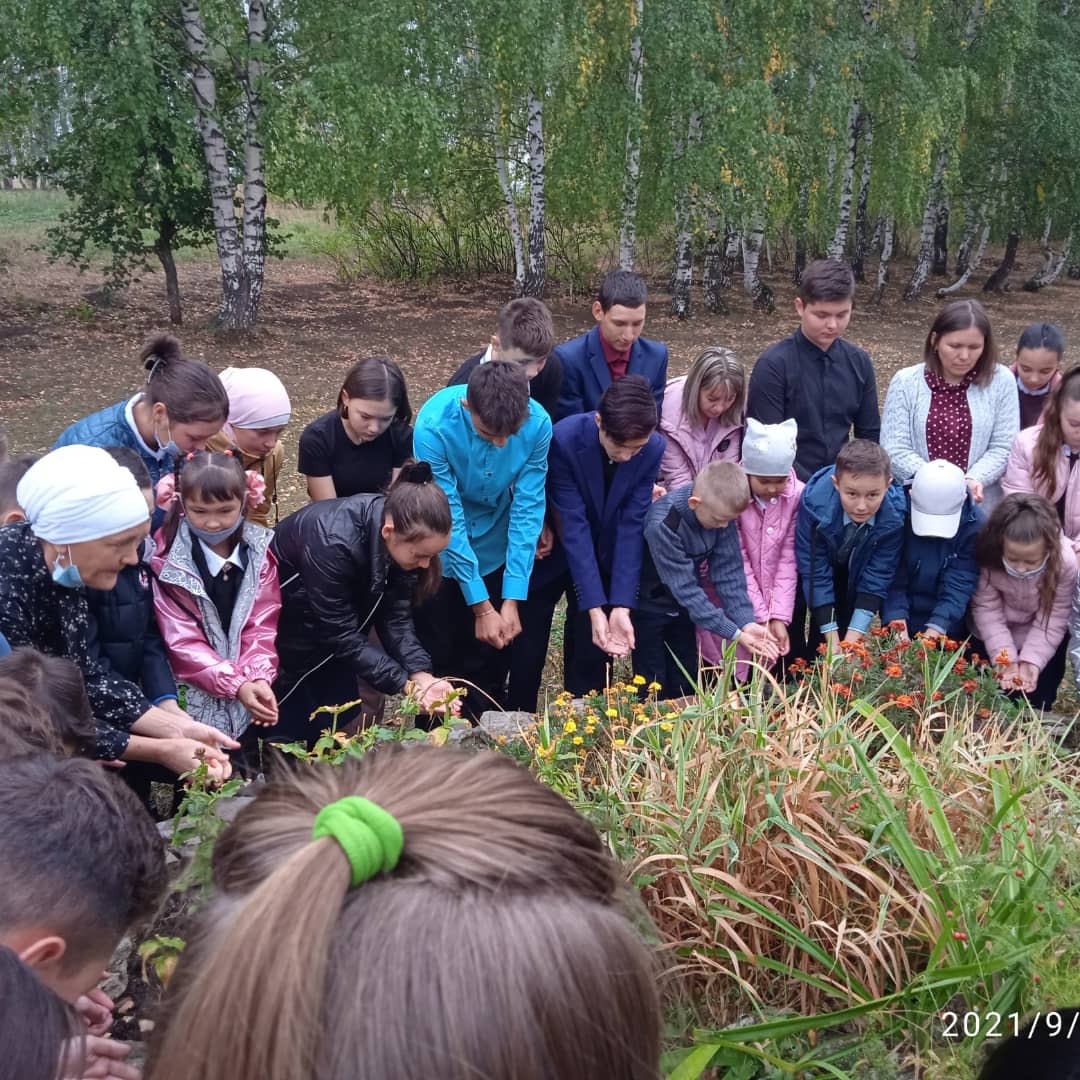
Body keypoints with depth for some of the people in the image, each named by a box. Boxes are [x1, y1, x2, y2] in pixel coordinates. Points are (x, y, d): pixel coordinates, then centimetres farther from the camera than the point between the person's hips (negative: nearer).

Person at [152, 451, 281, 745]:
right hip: (197, 694, -3)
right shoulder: (167, 561, -9)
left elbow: (262, 624, -2)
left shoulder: (260, 550, 1)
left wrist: (258, 678, -19)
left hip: (251, 687, 3)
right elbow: (182, 640, -11)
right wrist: (236, 685, -20)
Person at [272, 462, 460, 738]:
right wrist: (407, 684, -31)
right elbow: (342, 635, -30)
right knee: (295, 725, -4)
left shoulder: (403, 534, -19)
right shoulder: (333, 542, -37)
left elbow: (396, 616, -15)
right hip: (285, 625, -6)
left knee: (342, 716, 7)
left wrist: (421, 674, -28)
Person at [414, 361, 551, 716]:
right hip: (443, 555, -2)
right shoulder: (434, 425, -30)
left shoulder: (538, 423, -22)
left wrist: (512, 600, -21)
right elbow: (448, 519, -26)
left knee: (491, 662, 9)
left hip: (494, 554, 2)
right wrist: (482, 607, -23)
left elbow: (527, 508, -18)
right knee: (439, 659, 8)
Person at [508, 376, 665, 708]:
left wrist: (621, 606, -24)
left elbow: (631, 526, -18)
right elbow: (573, 526, -29)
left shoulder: (654, 448, -18)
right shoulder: (563, 440, -29)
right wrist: (594, 607, -31)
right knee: (526, 654, 3)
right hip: (550, 553, -2)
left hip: (604, 558, 3)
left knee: (593, 652, 2)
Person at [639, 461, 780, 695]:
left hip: (681, 605, 5)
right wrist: (734, 634, -29)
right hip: (649, 603, -5)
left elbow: (728, 569, -13)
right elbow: (685, 588, -30)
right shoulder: (662, 525, -34)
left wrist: (746, 622, -23)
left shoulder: (720, 508, -17)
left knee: (687, 684, 10)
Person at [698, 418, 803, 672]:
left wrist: (779, 617, -13)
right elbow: (737, 563, -16)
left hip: (776, 599, 2)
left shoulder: (798, 496, -11)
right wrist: (759, 618, -17)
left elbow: (788, 559, -9)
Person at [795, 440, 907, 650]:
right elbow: (815, 572, -28)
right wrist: (832, 639, -28)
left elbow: (878, 577, -26)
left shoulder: (895, 512, -34)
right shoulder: (815, 503, -37)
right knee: (820, 641, -5)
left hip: (858, 573, 1)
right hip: (824, 562, -1)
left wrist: (852, 639, -30)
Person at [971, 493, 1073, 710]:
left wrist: (1032, 660, -30)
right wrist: (1005, 657, -30)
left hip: (1043, 643, 0)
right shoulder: (986, 557, -31)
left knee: (1035, 707, 9)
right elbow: (987, 610, -23)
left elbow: (1053, 620, -22)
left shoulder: (1064, 562, -30)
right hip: (992, 642, 0)